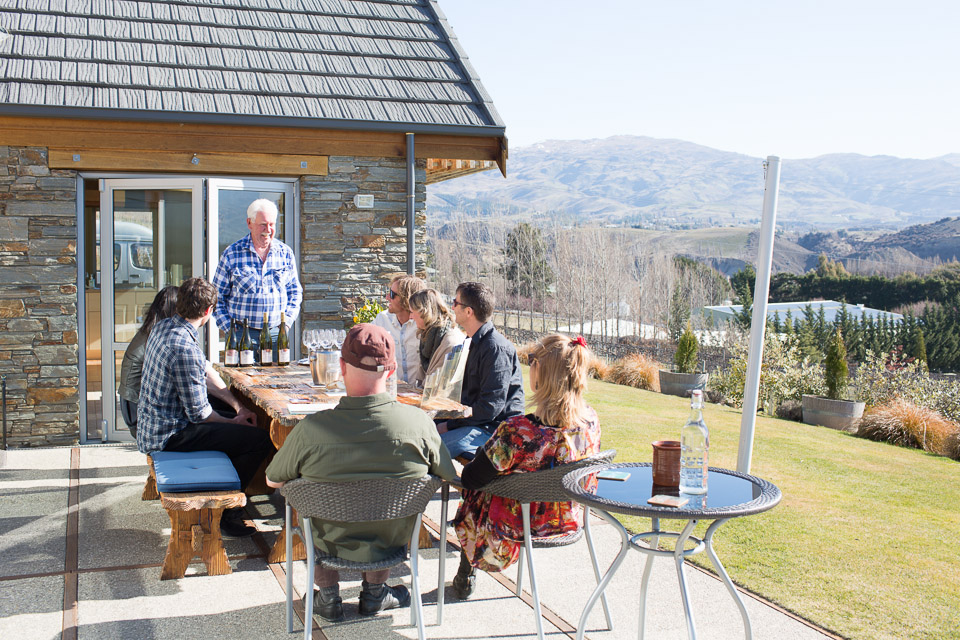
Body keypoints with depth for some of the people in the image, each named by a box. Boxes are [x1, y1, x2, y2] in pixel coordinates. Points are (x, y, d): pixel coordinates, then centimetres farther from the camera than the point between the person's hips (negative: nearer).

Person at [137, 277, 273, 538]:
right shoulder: (184, 348, -27)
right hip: (169, 435, -10)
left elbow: (205, 370, 13)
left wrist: (238, 406, 8)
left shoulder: (163, 327, 4)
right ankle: (223, 512, 1)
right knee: (260, 440, -14)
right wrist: (233, 421, -3)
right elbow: (199, 413, -21)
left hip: (151, 427, 10)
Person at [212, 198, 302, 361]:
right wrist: (230, 330, -5)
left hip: (276, 334, 2)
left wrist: (286, 322, 3)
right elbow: (217, 297, 5)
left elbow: (295, 291, 17)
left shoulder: (286, 253, 8)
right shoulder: (232, 254, 1)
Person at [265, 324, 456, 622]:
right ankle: (375, 593, 38)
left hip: (331, 544, -1)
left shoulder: (311, 429, -28)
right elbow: (450, 477, -6)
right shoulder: (418, 423, -25)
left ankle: (328, 597, 35)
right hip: (391, 543, 1)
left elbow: (272, 480, -7)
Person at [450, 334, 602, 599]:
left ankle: (465, 577, 45)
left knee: (471, 497, 26)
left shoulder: (518, 431, -33)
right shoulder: (591, 421, -14)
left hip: (517, 531, -5)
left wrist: (462, 469, 6)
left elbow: (471, 477, -19)